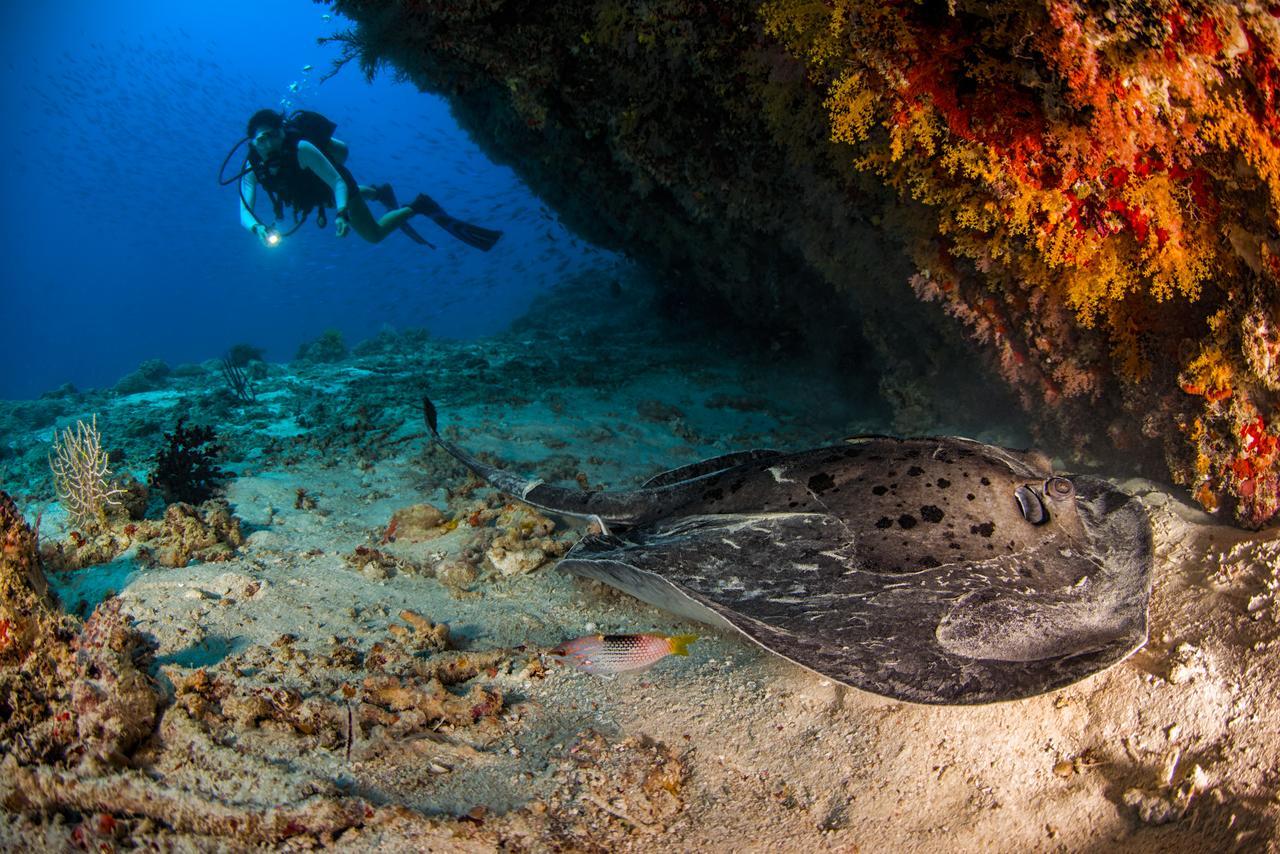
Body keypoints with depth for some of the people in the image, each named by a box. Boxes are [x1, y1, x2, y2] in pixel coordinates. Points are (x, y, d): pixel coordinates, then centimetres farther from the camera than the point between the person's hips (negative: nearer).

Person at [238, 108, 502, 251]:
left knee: (374, 233, -9)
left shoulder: (301, 149, -41)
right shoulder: (252, 168, -28)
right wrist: (258, 228, -58)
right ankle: (379, 193, 63)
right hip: (315, 190, 7)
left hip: (337, 179, -7)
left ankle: (420, 206, 5)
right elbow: (245, 214, -34)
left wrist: (341, 214, -62)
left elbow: (338, 183, -43)